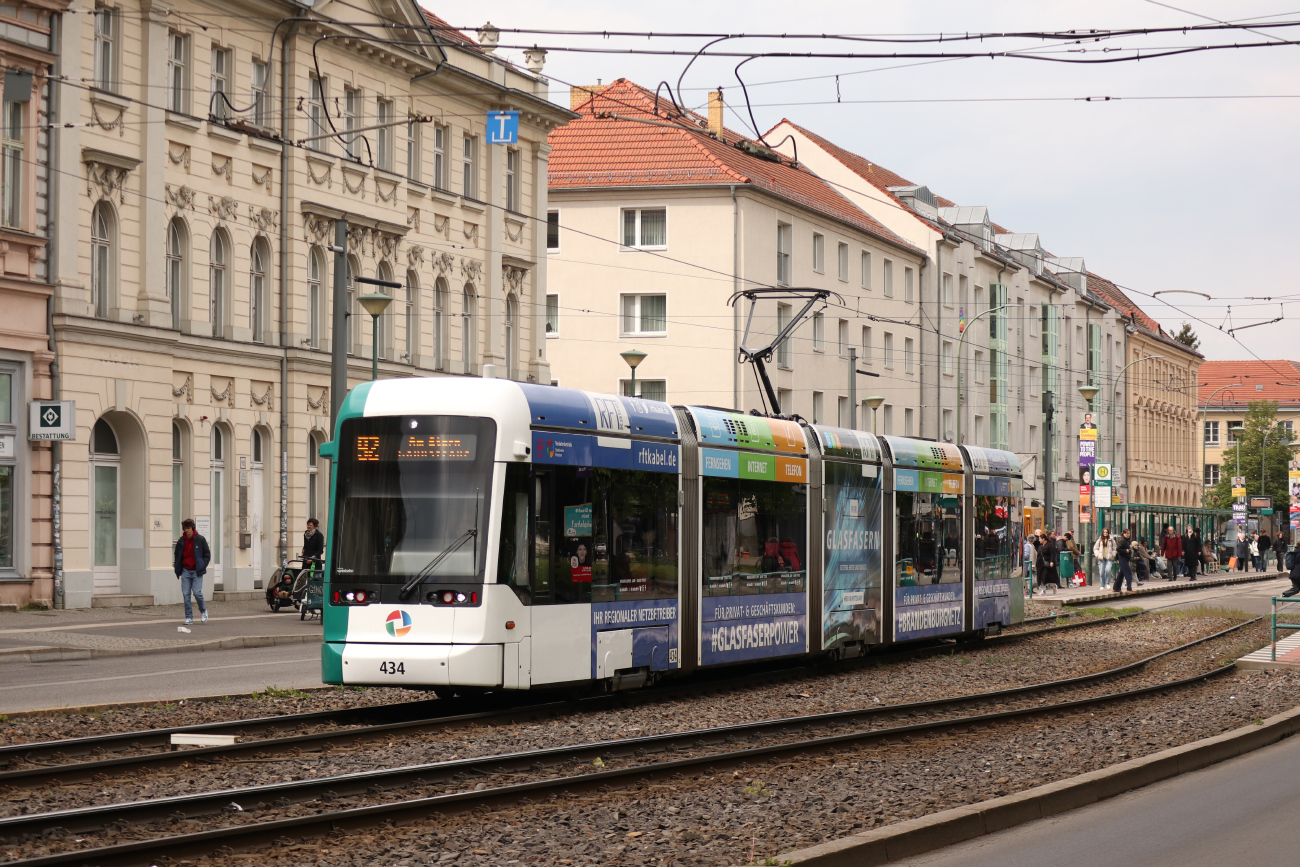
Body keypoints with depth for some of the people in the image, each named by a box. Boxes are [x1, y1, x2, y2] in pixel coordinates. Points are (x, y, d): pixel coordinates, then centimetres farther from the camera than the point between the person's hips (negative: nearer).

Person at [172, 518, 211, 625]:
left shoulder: (200, 540, -2)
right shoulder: (181, 541, 6)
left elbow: (207, 554, 4)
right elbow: (177, 555, 18)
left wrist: (203, 566, -7)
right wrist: (177, 568, 7)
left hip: (197, 571, -3)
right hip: (185, 571, 3)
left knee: (197, 592, -11)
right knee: (186, 594, -2)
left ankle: (203, 610, 16)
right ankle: (189, 617, 4)